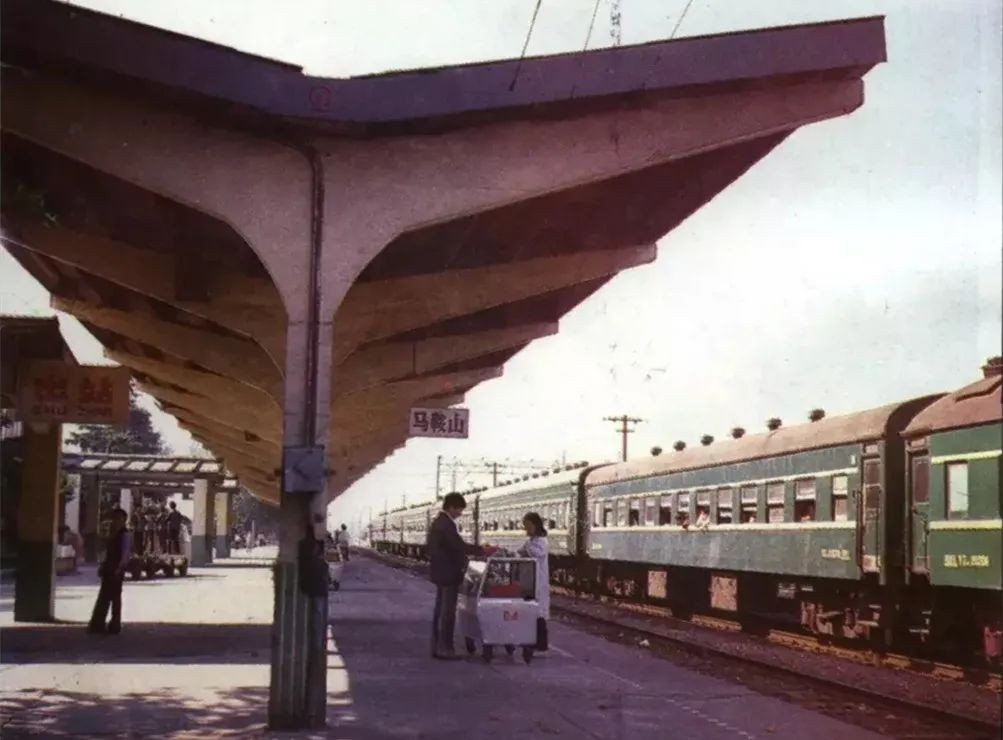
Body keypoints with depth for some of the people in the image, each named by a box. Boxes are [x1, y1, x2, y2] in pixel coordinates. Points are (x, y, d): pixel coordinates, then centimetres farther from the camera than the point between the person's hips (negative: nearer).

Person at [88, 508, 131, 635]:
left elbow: (126, 554, -19)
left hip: (116, 571, -9)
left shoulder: (125, 535, -10)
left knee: (115, 597, -4)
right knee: (103, 597, 10)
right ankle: (97, 625, 14)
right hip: (109, 569, 9)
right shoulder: (114, 534, 17)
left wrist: (119, 568, -28)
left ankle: (115, 626, 3)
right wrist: (103, 566, 13)